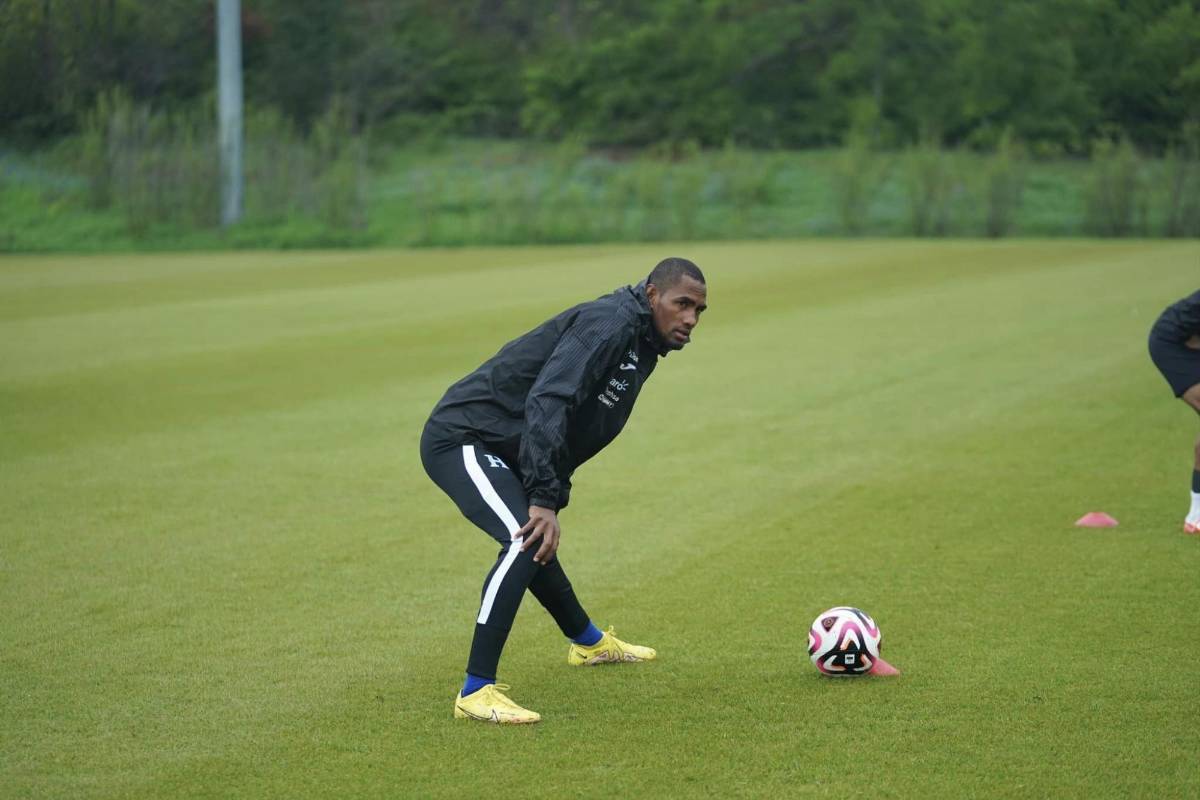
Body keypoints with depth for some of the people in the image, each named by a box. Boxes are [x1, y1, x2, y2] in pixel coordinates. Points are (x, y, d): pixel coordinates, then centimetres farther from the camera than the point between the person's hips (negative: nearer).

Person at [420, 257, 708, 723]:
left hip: (498, 448, 11)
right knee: (525, 541, -26)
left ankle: (588, 642, 54)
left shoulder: (641, 346, 12)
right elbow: (547, 403, -33)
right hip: (462, 439, -11)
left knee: (537, 542, 29)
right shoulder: (610, 325, -21)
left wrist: (550, 498, 16)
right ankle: (475, 692, -26)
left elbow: (572, 436, 22)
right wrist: (545, 500, -38)